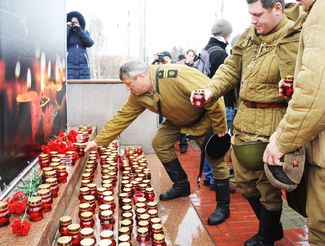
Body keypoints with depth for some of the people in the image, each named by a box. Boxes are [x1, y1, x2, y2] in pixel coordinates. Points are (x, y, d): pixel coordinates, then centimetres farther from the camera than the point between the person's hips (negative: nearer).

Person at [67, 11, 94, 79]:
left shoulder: (84, 33, 17)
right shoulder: (66, 32, 12)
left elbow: (90, 43, -1)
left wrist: (80, 30, -5)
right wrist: (68, 28, -3)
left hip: (83, 64, 2)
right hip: (69, 64, -2)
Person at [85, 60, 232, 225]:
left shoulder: (175, 76, -37)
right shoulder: (138, 96, -12)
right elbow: (121, 117, -6)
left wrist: (219, 128, -25)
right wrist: (99, 141, -10)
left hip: (205, 118, -6)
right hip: (178, 120, 7)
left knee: (216, 158, -8)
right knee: (160, 143, -2)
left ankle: (223, 206, 9)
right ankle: (181, 186, 14)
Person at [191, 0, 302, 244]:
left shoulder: (295, 40, -13)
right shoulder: (249, 35, 8)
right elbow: (231, 69, 13)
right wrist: (211, 90, -5)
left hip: (271, 123, -7)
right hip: (243, 119, 8)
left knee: (268, 185, 7)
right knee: (244, 180, 18)